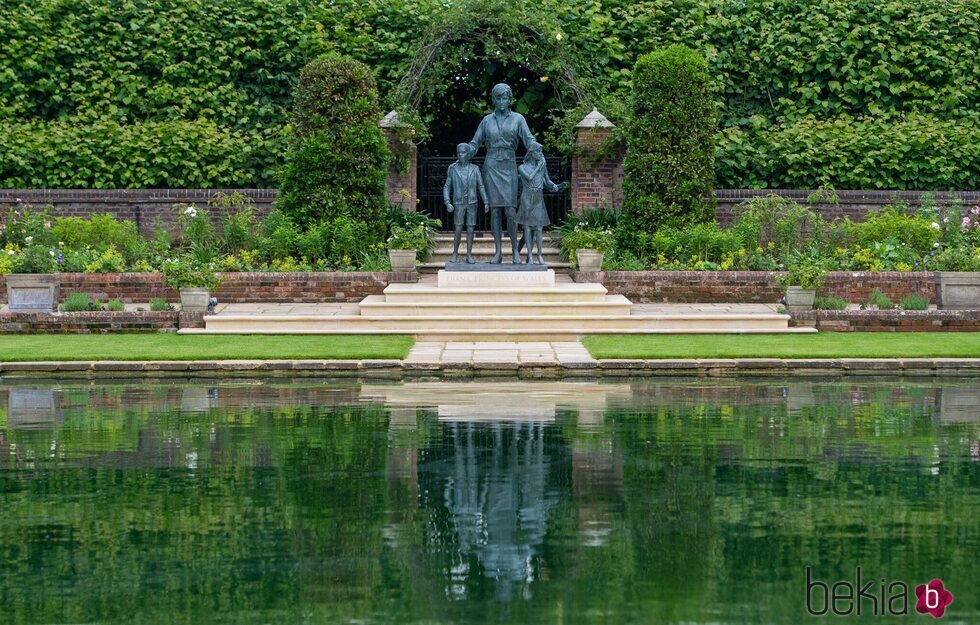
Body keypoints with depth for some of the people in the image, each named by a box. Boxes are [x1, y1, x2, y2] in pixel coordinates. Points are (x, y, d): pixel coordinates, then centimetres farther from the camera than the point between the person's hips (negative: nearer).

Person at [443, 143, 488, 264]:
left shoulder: (474, 169, 3)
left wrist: (486, 202, -1)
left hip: (472, 203, 1)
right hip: (459, 203, -1)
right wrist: (448, 203, -7)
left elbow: (481, 186, 5)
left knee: (470, 229, 0)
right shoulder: (453, 168, 1)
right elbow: (447, 187, 4)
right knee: (458, 229, -7)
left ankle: (469, 255, 5)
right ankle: (455, 253, 7)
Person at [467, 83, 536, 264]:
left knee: (510, 210, -9)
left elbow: (528, 139, -5)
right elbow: (475, 143, 12)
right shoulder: (487, 120, 10)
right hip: (491, 166, 1)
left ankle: (515, 250, 1)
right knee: (495, 209, -1)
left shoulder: (518, 119, 6)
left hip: (509, 167, -1)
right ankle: (497, 251, 2)